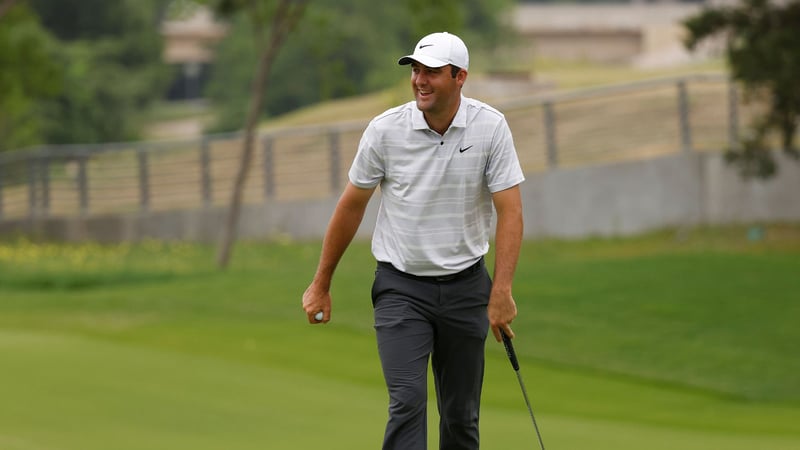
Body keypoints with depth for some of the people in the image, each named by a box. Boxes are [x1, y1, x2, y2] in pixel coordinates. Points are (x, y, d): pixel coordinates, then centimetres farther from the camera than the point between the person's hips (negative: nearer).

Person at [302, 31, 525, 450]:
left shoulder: (490, 128, -9)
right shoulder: (385, 130, -9)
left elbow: (510, 211, -12)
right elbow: (351, 205, 3)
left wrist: (502, 291, -22)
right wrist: (321, 284, 8)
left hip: (464, 286, 1)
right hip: (401, 287, -1)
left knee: (461, 414, 8)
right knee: (408, 402, -16)